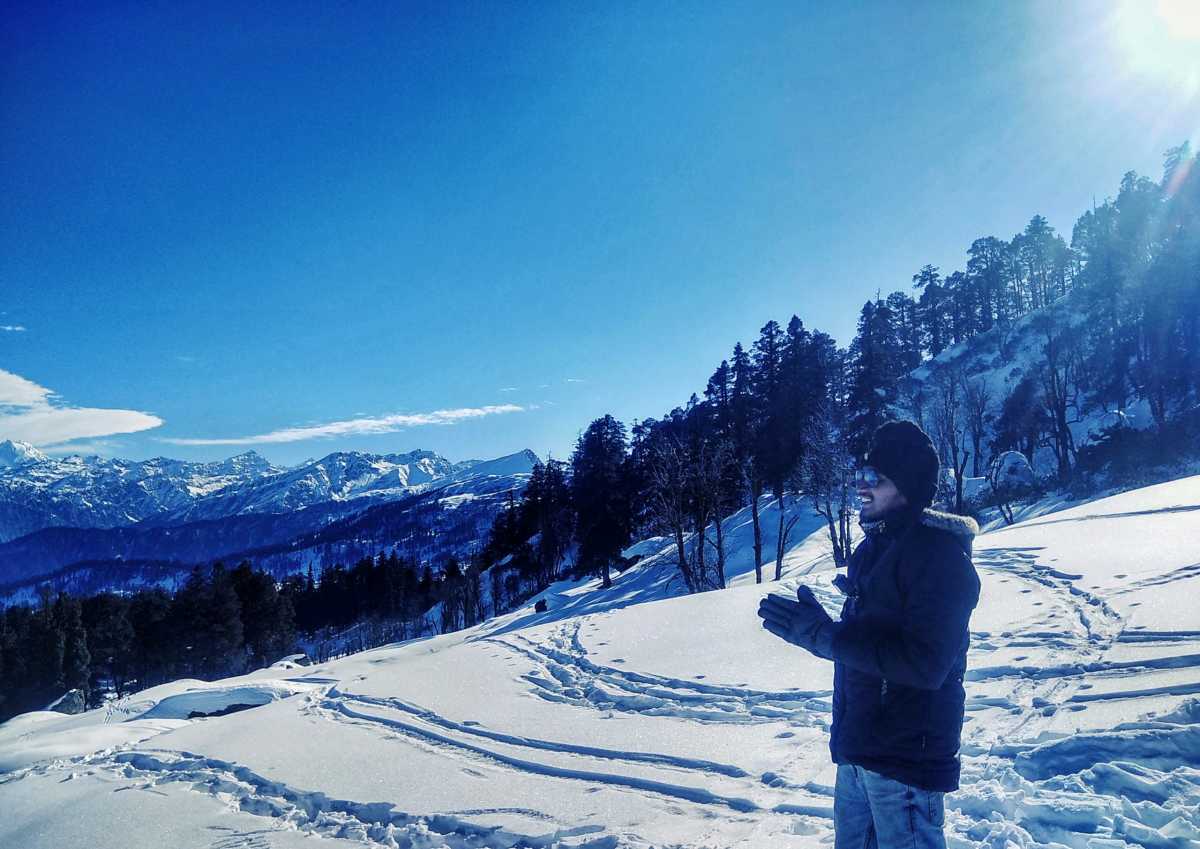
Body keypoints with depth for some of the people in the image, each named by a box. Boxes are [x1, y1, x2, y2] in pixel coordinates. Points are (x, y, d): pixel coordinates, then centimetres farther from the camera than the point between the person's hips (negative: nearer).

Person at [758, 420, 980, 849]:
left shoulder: (938, 552, -18)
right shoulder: (871, 548, 9)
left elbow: (926, 665, -26)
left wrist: (823, 635, -24)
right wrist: (812, 628, 4)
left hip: (906, 758, -8)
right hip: (856, 750, 9)